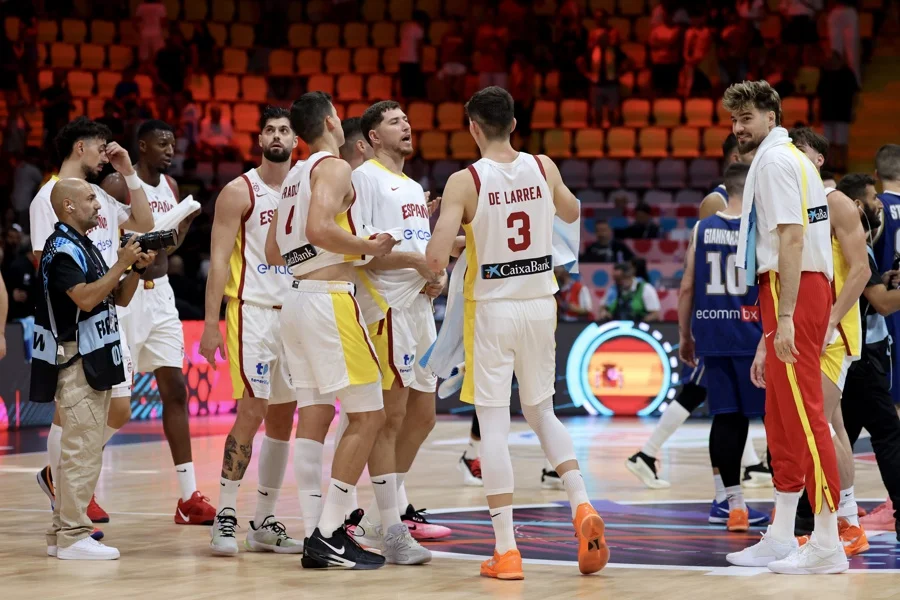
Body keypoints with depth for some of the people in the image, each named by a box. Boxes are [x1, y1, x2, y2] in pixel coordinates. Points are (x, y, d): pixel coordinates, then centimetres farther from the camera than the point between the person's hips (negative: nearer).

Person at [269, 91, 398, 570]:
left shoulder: (295, 176, 20)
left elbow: (273, 252, 24)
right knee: (367, 416, -6)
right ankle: (328, 536, -10)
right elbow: (319, 228, -24)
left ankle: (318, 535, 7)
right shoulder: (333, 167, -7)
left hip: (296, 298, 9)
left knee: (314, 420, 8)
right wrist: (369, 247, -11)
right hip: (329, 298, -9)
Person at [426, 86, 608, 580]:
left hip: (491, 308, -4)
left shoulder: (465, 181, -13)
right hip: (541, 303, 4)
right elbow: (571, 213, 21)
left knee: (493, 425, 0)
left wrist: (441, 252, 3)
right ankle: (581, 506, 0)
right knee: (541, 411, 21)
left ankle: (506, 551, -2)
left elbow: (436, 259, -19)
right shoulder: (543, 168, 0)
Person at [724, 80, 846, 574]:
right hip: (786, 292, 11)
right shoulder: (784, 159, 22)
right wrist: (768, 338, 24)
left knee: (803, 415, -11)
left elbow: (792, 238, -19)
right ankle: (781, 539, 19)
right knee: (782, 420, 14)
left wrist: (785, 318, -24)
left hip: (794, 292, -11)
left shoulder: (775, 161, -9)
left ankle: (827, 545, -12)